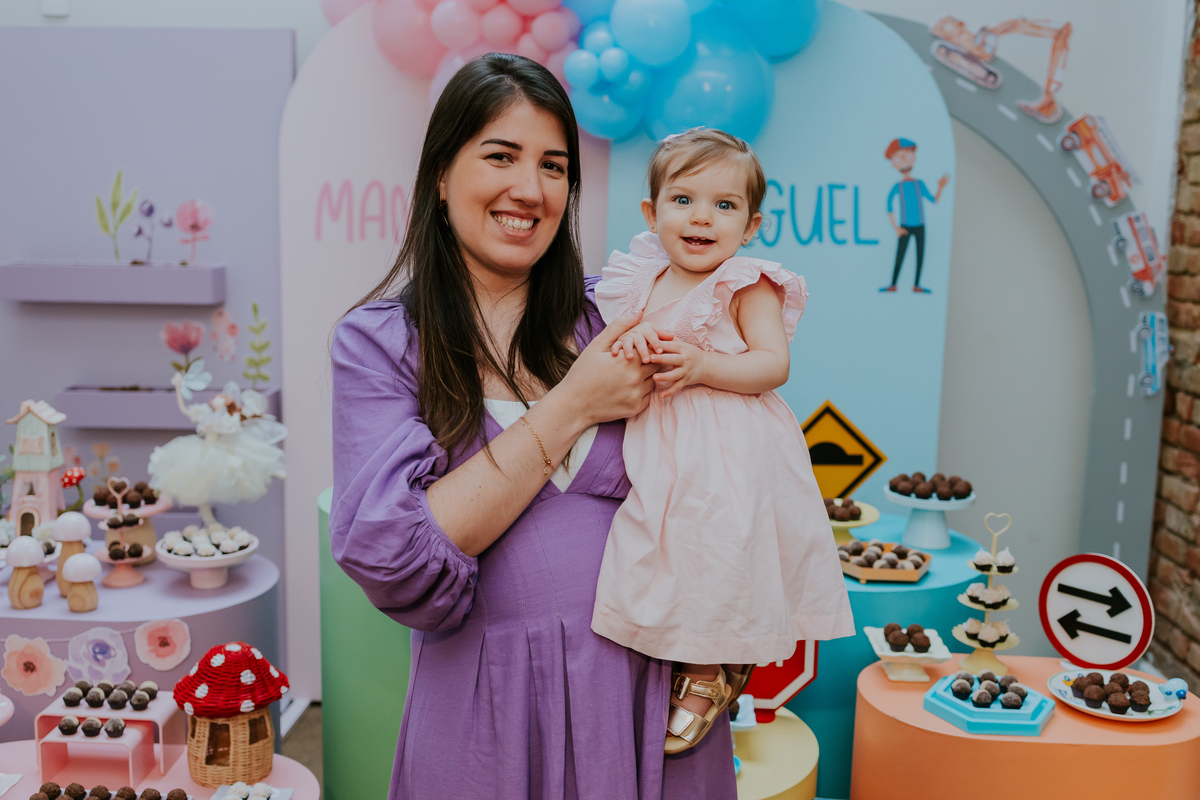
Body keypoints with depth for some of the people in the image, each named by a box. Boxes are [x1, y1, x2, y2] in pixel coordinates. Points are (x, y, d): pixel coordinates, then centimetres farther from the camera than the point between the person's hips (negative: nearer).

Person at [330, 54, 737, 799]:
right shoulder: (377, 341, -5)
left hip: (654, 687, 3)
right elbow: (391, 557, -17)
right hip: (492, 707, -2)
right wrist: (570, 408, -16)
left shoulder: (612, 312, 1)